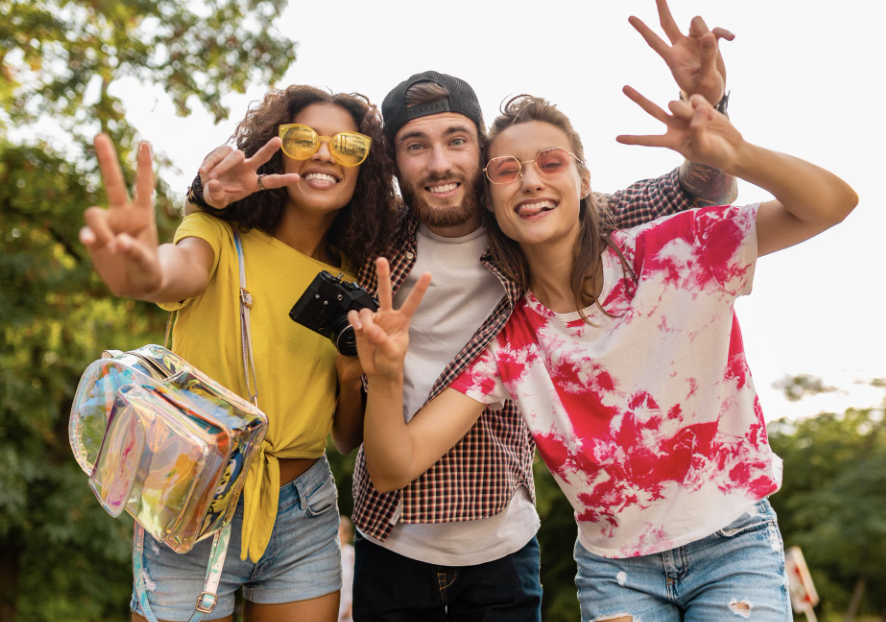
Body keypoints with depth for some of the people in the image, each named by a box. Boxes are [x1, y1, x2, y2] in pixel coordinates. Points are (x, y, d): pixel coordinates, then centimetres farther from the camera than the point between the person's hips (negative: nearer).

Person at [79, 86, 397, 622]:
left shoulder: (351, 281, 5)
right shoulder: (221, 236, -5)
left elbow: (348, 439, 8)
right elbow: (186, 265, -32)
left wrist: (353, 378, -13)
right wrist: (152, 273, -55)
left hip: (305, 518, 3)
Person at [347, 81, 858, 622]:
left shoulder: (673, 252, -13)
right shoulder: (508, 339, -8)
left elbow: (832, 204, -19)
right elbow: (396, 468, -14)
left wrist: (734, 155, -38)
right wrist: (387, 377, -35)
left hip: (733, 545, -1)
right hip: (614, 568, 2)